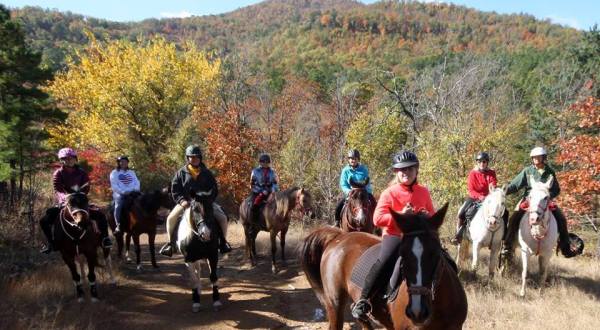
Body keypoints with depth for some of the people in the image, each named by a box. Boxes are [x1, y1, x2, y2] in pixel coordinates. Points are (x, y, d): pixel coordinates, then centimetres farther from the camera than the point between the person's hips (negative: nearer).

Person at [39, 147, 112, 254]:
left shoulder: (81, 172, 2)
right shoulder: (58, 174, -2)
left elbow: (86, 188, -8)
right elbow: (57, 190, -16)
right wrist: (64, 198, -38)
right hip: (63, 203, 0)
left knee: (100, 215, -18)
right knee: (44, 221, -15)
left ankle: (104, 238, -4)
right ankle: (51, 243, 5)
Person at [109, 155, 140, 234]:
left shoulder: (131, 172, 21)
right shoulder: (114, 173, 9)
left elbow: (137, 182, 14)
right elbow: (114, 185, -2)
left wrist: (135, 189, -8)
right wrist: (123, 192, -16)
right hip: (119, 194, -3)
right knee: (118, 205, -30)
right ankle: (118, 225, -27)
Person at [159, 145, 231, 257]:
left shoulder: (206, 173, 5)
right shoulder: (181, 173, 3)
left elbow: (214, 190, 5)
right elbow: (174, 189, 2)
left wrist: (208, 200, -11)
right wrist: (181, 200, -15)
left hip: (204, 203, 0)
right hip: (185, 202, 0)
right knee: (171, 218, -19)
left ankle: (222, 241, 2)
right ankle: (171, 243, 1)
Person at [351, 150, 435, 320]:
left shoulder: (424, 192, 7)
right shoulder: (389, 193, -5)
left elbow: (432, 216, 19)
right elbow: (377, 219, -11)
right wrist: (400, 215, -21)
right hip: (395, 235, -5)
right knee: (384, 261, -28)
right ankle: (363, 300, -17)